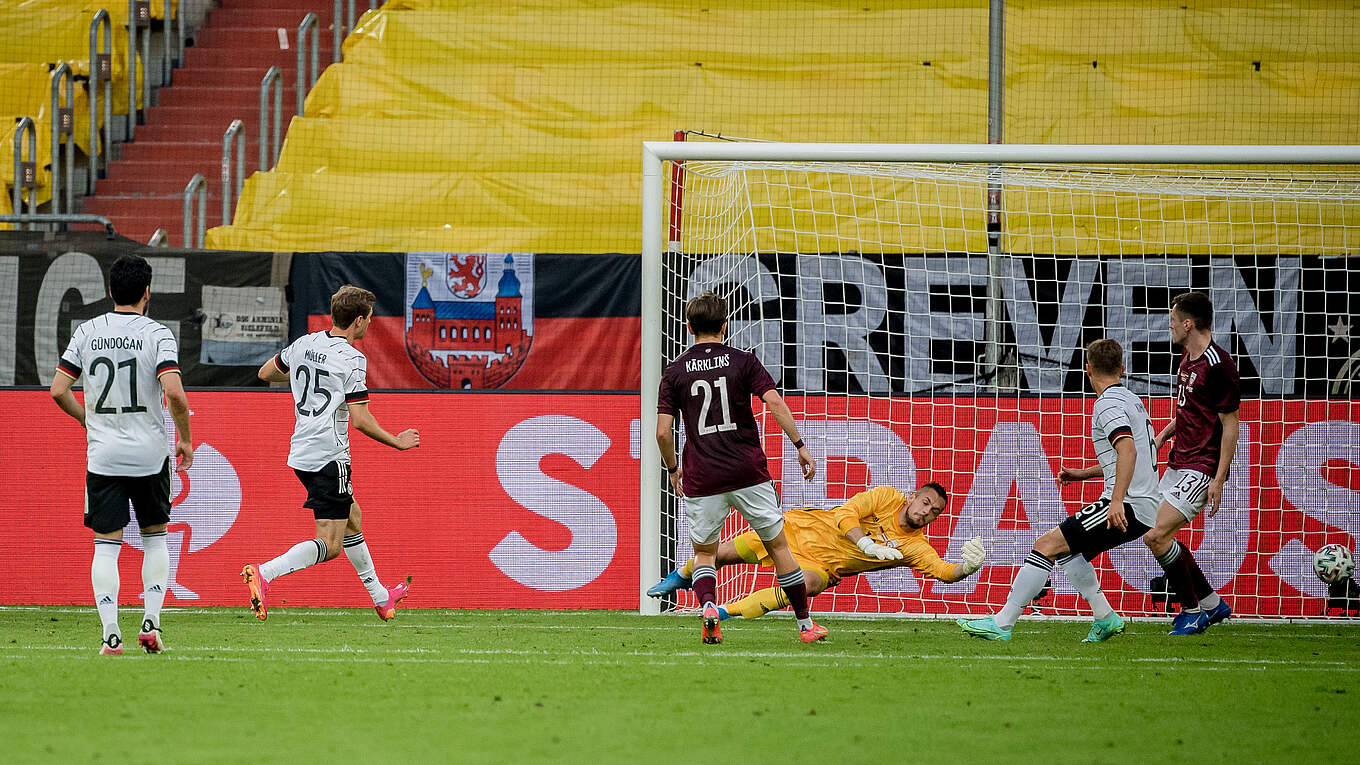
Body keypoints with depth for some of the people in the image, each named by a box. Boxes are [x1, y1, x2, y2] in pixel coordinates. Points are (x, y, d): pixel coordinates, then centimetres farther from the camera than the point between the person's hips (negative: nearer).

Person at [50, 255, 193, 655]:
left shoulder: (87, 332, 2)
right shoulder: (157, 334, -7)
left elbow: (58, 390, 1)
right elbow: (175, 394, -18)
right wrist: (185, 441, -3)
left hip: (102, 454, 1)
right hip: (149, 454, -1)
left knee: (106, 545, 3)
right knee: (155, 537, 17)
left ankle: (110, 635, -6)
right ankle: (151, 622, 6)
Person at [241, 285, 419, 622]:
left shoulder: (304, 344, 6)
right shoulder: (351, 360, -15)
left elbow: (266, 373, 19)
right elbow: (361, 420, -17)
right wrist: (397, 442, -2)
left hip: (301, 453, 9)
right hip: (329, 457, -9)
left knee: (352, 518, 24)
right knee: (330, 546, -8)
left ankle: (380, 597, 35)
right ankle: (263, 574, -25)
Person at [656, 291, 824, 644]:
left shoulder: (674, 372, 3)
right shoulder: (743, 361, 1)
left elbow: (663, 432, 0)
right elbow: (775, 403, -11)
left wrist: (673, 469, 15)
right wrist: (800, 446, -5)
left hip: (702, 480, 1)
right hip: (748, 472, -1)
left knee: (704, 552, 16)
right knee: (778, 546, 12)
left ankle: (708, 606, -13)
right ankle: (805, 624, 14)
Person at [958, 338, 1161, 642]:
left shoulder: (1108, 404, -10)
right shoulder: (1131, 400, 21)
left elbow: (1128, 449, -27)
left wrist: (1117, 501, -34)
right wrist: (1084, 473, 32)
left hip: (1128, 506, -10)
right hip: (1146, 509, 10)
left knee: (1046, 546, -11)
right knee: (1067, 547, 24)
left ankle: (1001, 624, -15)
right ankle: (1105, 618, 16)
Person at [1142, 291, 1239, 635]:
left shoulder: (1217, 366, -19)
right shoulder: (1188, 356, 10)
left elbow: (1230, 425, -18)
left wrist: (1218, 480, -20)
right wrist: (1162, 436, 11)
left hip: (1202, 467, -10)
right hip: (1179, 461, 10)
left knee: (1156, 535, -16)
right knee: (1156, 535, 11)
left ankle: (1194, 608, -2)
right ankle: (1211, 604, 22)